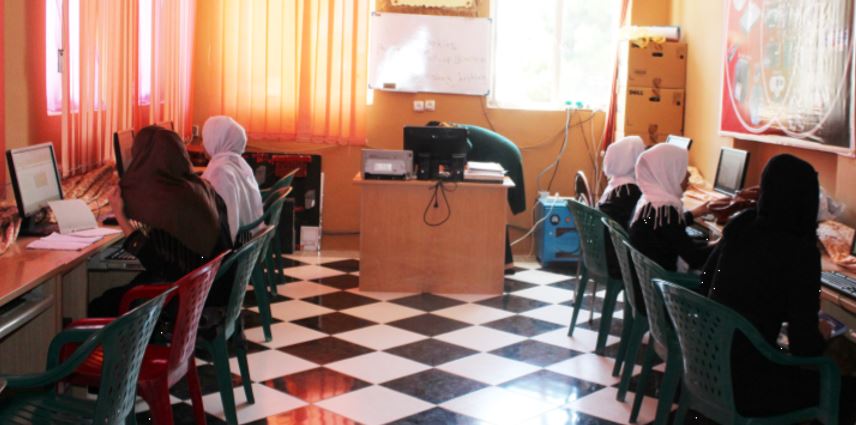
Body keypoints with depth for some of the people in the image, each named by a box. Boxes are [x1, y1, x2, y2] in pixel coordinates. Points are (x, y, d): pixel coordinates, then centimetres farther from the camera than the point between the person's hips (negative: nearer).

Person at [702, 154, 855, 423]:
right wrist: (821, 335, 3)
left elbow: (705, 279, 14)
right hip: (742, 386, -7)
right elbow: (804, 348, -19)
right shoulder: (800, 252, -21)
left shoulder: (739, 227, -3)